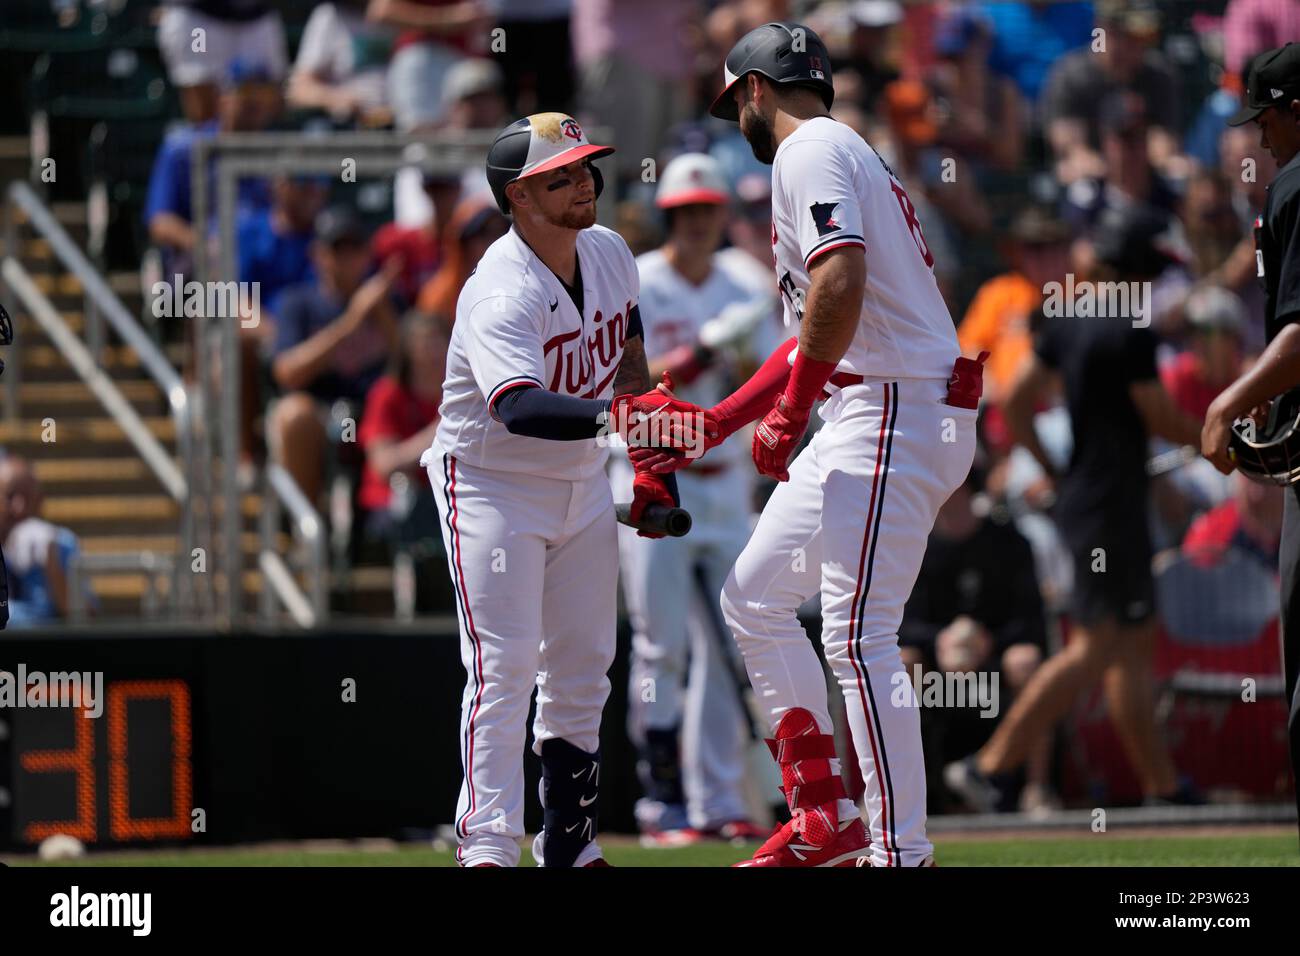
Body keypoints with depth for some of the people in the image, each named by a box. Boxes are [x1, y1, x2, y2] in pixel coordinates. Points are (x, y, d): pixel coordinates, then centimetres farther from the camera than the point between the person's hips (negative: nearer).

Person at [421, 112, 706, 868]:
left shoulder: (609, 254, -3)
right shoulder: (501, 294, -28)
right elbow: (518, 407, -44)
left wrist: (651, 463, 10)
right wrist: (616, 414, -58)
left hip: (583, 482, 7)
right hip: (493, 486, -7)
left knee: (582, 674, 11)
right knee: (504, 668, -15)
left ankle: (572, 848, 21)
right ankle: (488, 848, -17)